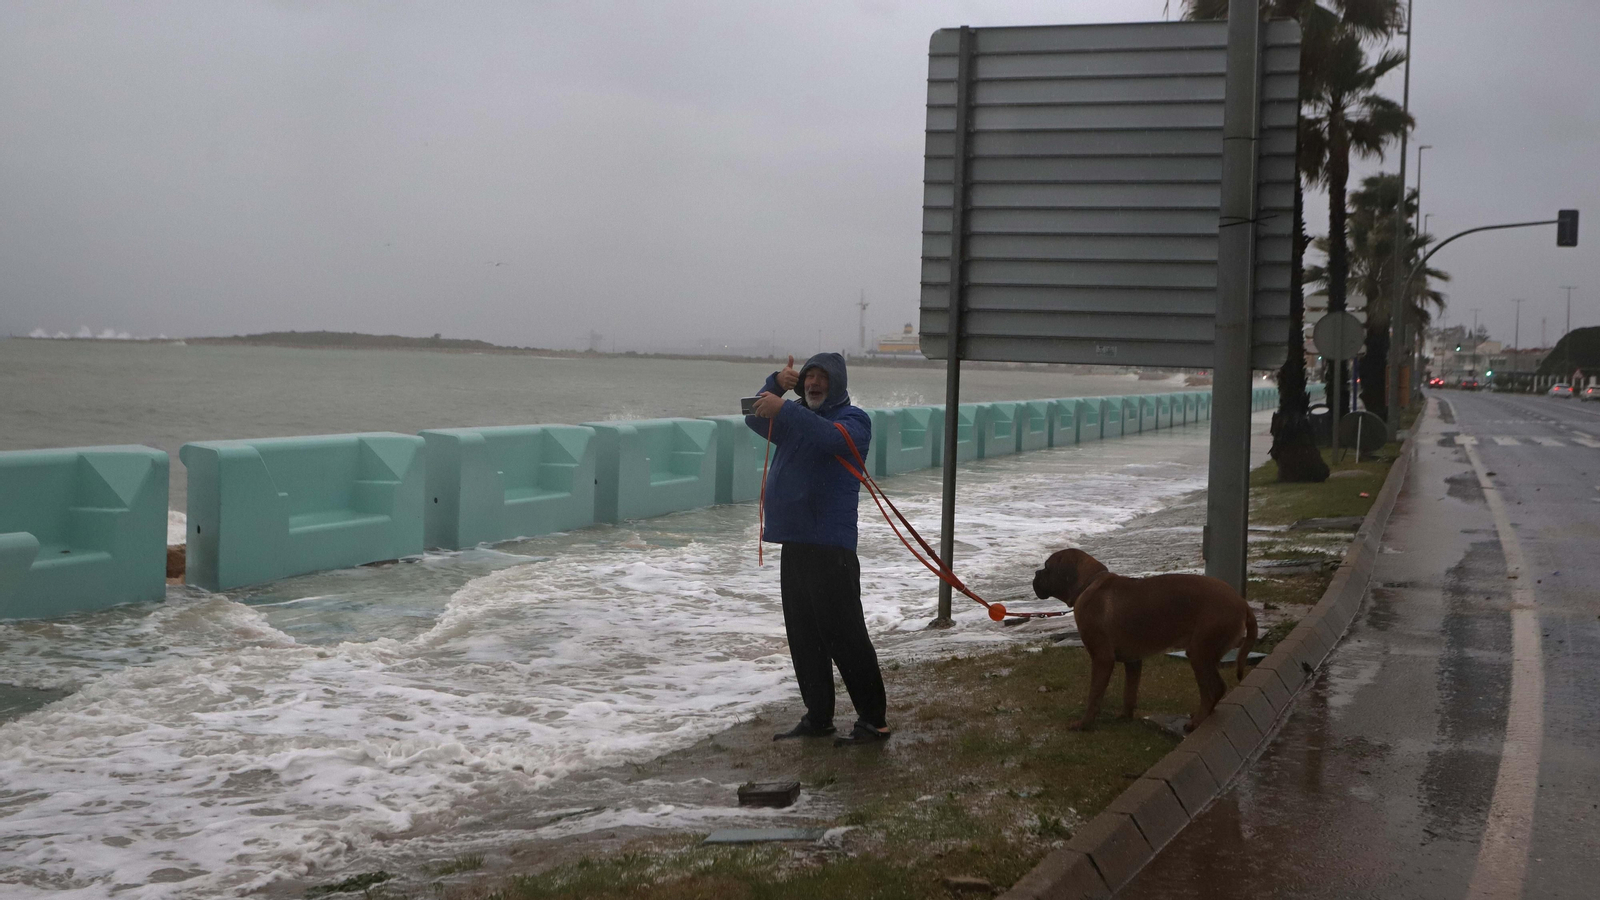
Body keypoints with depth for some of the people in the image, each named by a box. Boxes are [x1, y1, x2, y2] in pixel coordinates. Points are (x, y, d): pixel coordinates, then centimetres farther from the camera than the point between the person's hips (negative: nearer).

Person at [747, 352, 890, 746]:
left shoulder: (853, 419, -5)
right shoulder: (797, 417, 19)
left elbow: (833, 437, -26)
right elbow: (755, 419, 13)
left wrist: (784, 409, -33)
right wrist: (776, 385, -3)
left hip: (830, 547, -8)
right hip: (794, 543, 8)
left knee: (844, 636, -8)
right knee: (803, 636, 11)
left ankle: (873, 720, -3)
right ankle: (817, 717, 19)